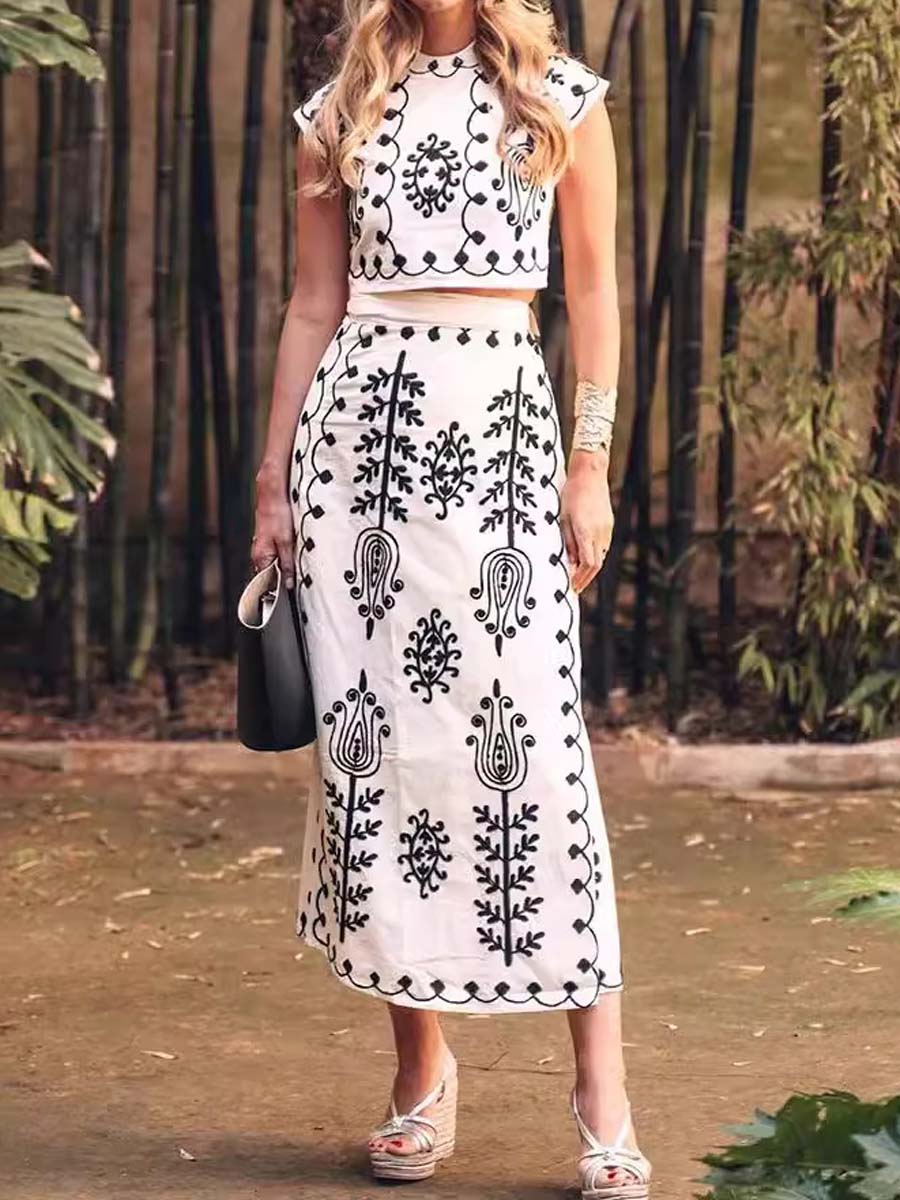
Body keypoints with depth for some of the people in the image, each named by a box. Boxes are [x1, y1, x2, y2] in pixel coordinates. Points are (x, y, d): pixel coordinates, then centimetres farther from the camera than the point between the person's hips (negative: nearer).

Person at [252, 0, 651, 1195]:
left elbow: (594, 291, 8)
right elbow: (316, 307, 13)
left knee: (534, 741, -8)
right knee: (374, 737, 0)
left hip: (502, 425, -2)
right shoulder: (342, 111, 11)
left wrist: (592, 465, 1)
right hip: (360, 424, 2)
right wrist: (274, 482, 10)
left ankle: (604, 1098, -4)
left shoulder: (562, 101, 7)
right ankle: (423, 1070, 11)